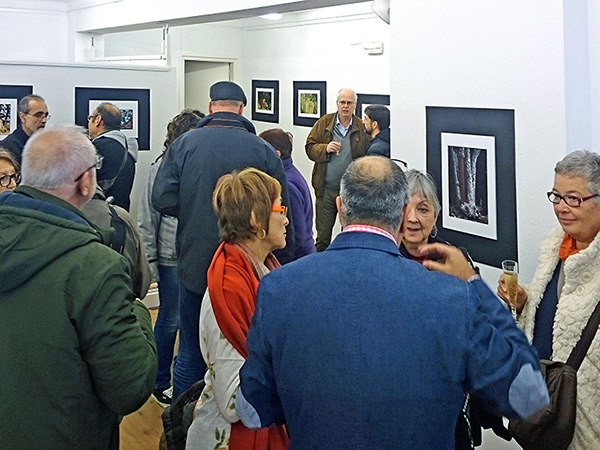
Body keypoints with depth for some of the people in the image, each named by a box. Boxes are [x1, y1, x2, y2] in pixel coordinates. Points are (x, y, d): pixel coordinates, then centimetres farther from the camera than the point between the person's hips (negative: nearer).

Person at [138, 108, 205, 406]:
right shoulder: (163, 167, -4)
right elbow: (147, 219, -2)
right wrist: (149, 263, -5)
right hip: (172, 259, -2)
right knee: (170, 321, 8)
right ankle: (161, 383, 25)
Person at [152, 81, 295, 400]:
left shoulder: (183, 145, -5)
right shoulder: (263, 151, -7)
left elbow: (162, 200, -11)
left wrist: (194, 211, 8)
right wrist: (283, 266, 4)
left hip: (195, 267, 1)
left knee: (190, 353, 14)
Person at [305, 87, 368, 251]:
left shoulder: (362, 128, 1)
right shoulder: (324, 123, 3)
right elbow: (310, 148, 4)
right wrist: (325, 148, -16)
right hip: (326, 189, 0)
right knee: (323, 233, 7)